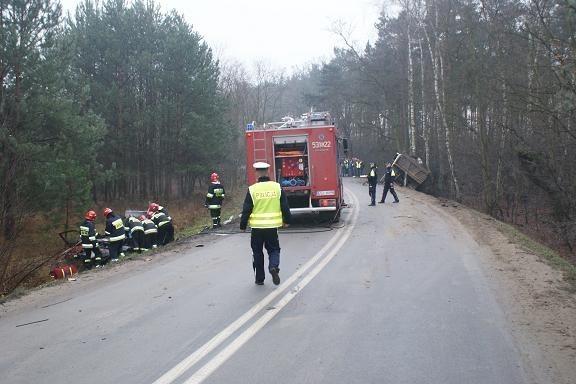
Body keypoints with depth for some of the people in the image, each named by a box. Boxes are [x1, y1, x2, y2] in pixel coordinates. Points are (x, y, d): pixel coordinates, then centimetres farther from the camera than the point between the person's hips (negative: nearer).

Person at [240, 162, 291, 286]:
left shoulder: (252, 189, -7)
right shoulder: (277, 187, -2)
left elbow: (246, 210, -5)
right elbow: (285, 206, 4)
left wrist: (243, 225, 6)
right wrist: (287, 220, 18)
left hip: (257, 227, -1)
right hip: (272, 226, 1)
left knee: (257, 252, 13)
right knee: (274, 249, 14)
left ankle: (259, 278, 19)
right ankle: (274, 267, -15)